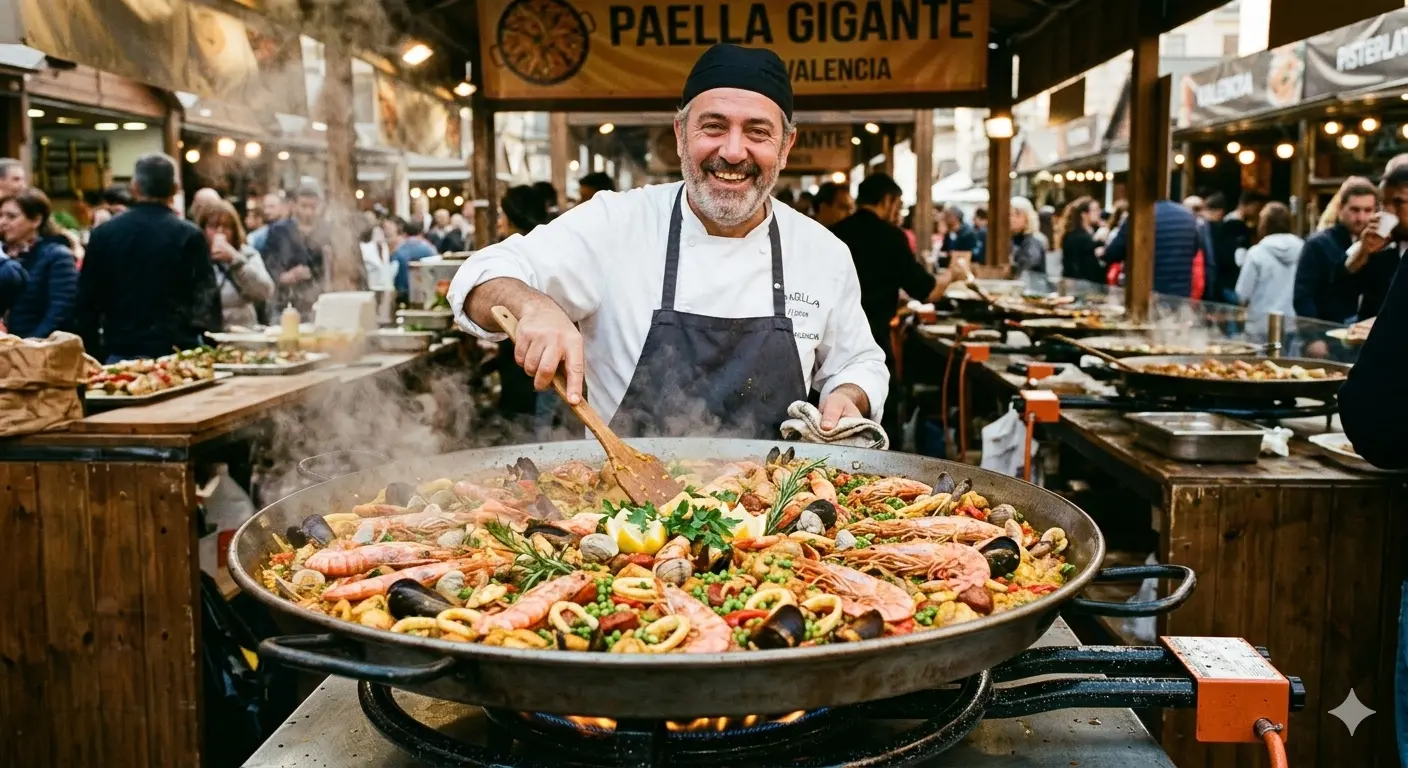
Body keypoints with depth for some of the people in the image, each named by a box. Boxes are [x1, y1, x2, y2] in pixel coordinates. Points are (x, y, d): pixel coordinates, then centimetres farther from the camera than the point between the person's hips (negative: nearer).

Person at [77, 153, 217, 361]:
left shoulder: (103, 233, 4)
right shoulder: (190, 236, -6)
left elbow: (88, 299, 8)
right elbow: (206, 297, -5)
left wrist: (92, 353, 16)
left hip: (120, 353, 3)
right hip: (175, 352, -3)